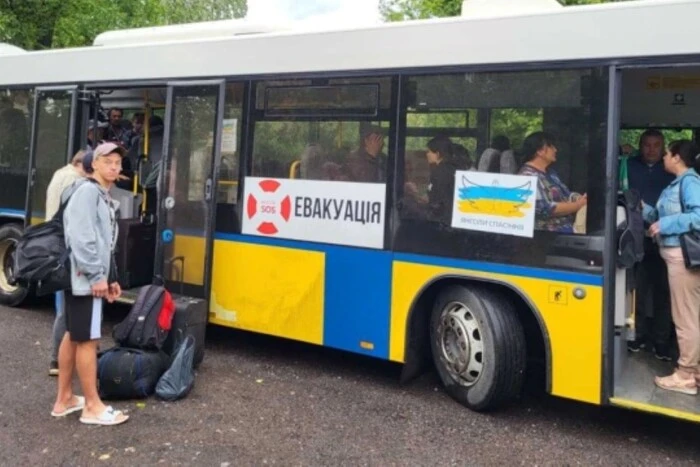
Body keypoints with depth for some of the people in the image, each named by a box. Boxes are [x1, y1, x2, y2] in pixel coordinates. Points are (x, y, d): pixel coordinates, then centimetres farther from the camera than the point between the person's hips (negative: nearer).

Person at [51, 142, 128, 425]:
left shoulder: (104, 197, 18)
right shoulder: (87, 191, -14)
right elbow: (81, 238, -23)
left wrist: (110, 277, 17)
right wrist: (97, 275, -24)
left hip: (87, 277, 11)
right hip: (85, 278, -11)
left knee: (72, 336, 15)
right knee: (88, 339, -5)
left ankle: (64, 398, 25)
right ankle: (93, 406, 2)